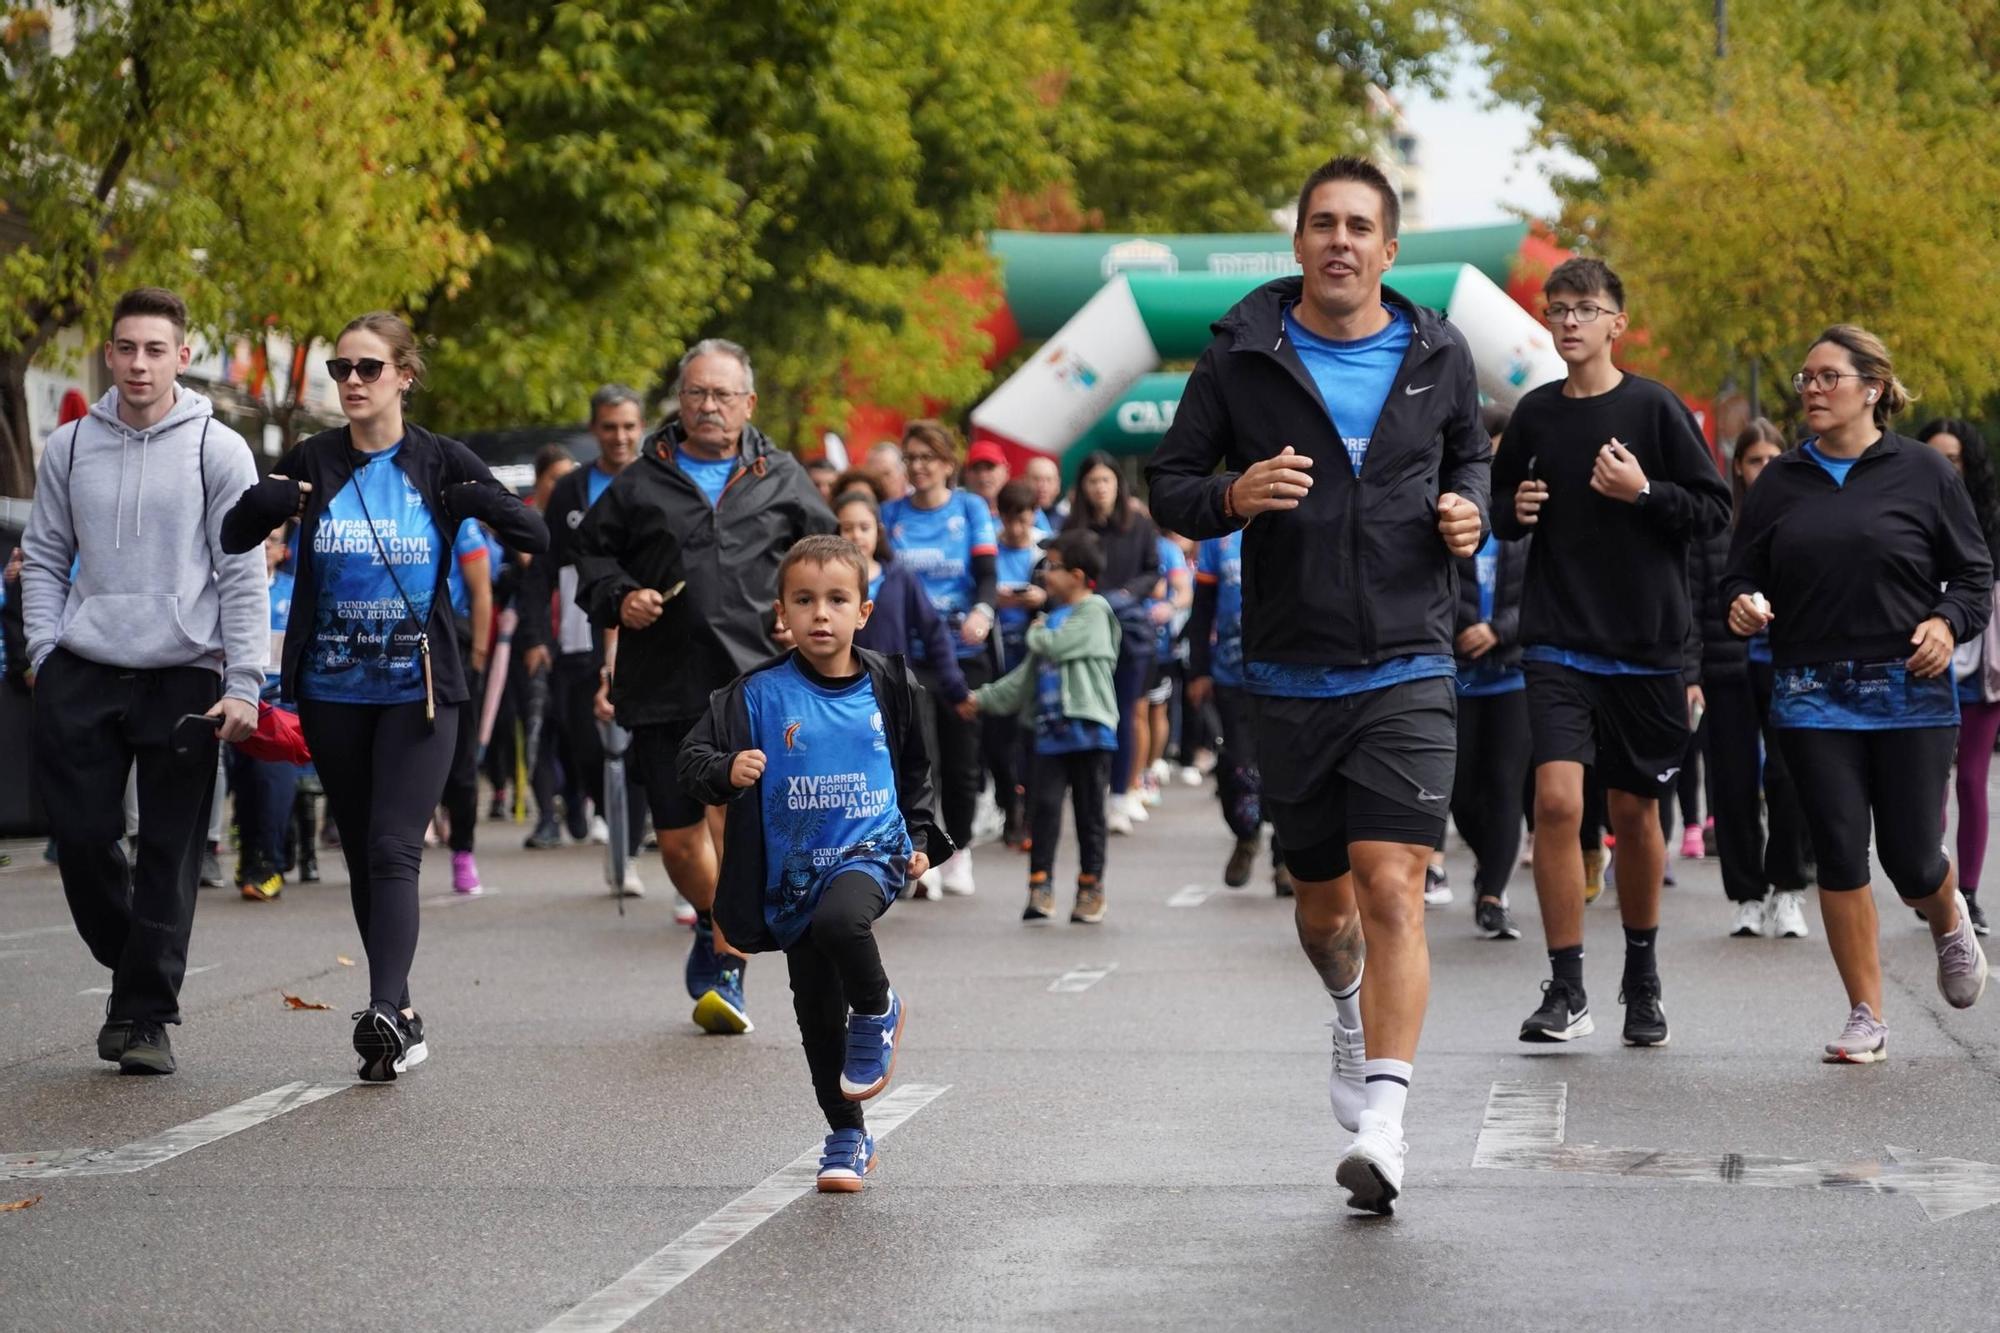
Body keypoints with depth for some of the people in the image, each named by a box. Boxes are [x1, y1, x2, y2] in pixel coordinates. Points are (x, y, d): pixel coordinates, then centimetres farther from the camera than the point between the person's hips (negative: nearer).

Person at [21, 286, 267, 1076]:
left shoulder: (219, 450, -1)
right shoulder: (69, 448, 9)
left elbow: (243, 575, -2)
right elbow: (44, 558, 14)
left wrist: (243, 684, -9)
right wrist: (44, 649, 1)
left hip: (183, 678, -3)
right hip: (81, 676, 3)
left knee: (170, 855, -1)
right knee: (82, 835, 0)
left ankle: (146, 1013, 6)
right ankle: (131, 967, 23)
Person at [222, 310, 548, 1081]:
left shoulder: (441, 463, -2)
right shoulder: (312, 462, 3)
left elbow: (537, 540, -3)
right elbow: (232, 541, 6)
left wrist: (483, 503, -22)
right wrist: (262, 502, -16)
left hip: (419, 690, -3)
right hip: (332, 691, 3)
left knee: (392, 851, -15)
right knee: (361, 857, 9)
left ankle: (384, 1010, -26)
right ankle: (400, 1021, 18)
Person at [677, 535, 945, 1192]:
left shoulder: (887, 686, 1)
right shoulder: (759, 694, -8)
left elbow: (916, 768, 18)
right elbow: (693, 760, -12)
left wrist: (919, 835, 13)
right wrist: (727, 771, -32)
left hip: (871, 850, -1)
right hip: (794, 871, 1)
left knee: (839, 920, -35)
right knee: (818, 1015, 8)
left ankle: (879, 1011, -4)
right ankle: (848, 1139, 27)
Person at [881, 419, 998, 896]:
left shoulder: (971, 509, 3)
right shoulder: (891, 513, 7)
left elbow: (986, 573, -4)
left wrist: (982, 612, -24)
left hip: (963, 651, 0)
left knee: (961, 757, 6)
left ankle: (959, 853, 21)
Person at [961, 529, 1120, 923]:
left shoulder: (1094, 611, -5)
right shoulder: (1053, 617, 19)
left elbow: (1055, 645, -17)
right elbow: (1027, 673, 23)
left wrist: (1036, 632, 5)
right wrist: (984, 699, 21)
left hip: (1089, 728, -6)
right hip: (1051, 730, 6)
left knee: (1089, 812, 2)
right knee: (1045, 806, -2)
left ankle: (1091, 887, 11)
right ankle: (1039, 887, -2)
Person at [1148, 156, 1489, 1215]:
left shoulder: (1437, 357, 4)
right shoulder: (1242, 356, 0)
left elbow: (1471, 455, 22)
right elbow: (1168, 482, 4)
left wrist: (1469, 510, 0)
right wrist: (1232, 496, -17)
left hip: (1406, 669, -1)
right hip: (1290, 676, 1)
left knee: (1392, 888, -15)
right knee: (1323, 899, 13)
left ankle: (1383, 1117, -19)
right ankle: (1353, 1011, 47)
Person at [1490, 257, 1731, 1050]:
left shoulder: (1655, 409, -3)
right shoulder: (1533, 414, 6)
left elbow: (1716, 511, -3)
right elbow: (1500, 508, 20)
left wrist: (1644, 492, -18)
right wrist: (1514, 513, -2)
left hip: (1645, 647, -1)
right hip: (1558, 646, 1)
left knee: (1634, 811, 9)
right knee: (1556, 800, -14)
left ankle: (1642, 979, 28)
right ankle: (1566, 991, -8)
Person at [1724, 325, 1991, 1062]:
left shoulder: (1922, 473, 1)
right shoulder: (1781, 481, 8)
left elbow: (1974, 574, 5)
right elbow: (1742, 576, 12)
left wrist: (1948, 622, -14)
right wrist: (1742, 605, -10)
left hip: (1909, 692, -2)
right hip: (1812, 696, 2)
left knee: (1911, 859, -2)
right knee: (1839, 854, -3)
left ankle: (1949, 921, 36)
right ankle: (1867, 1017, 7)